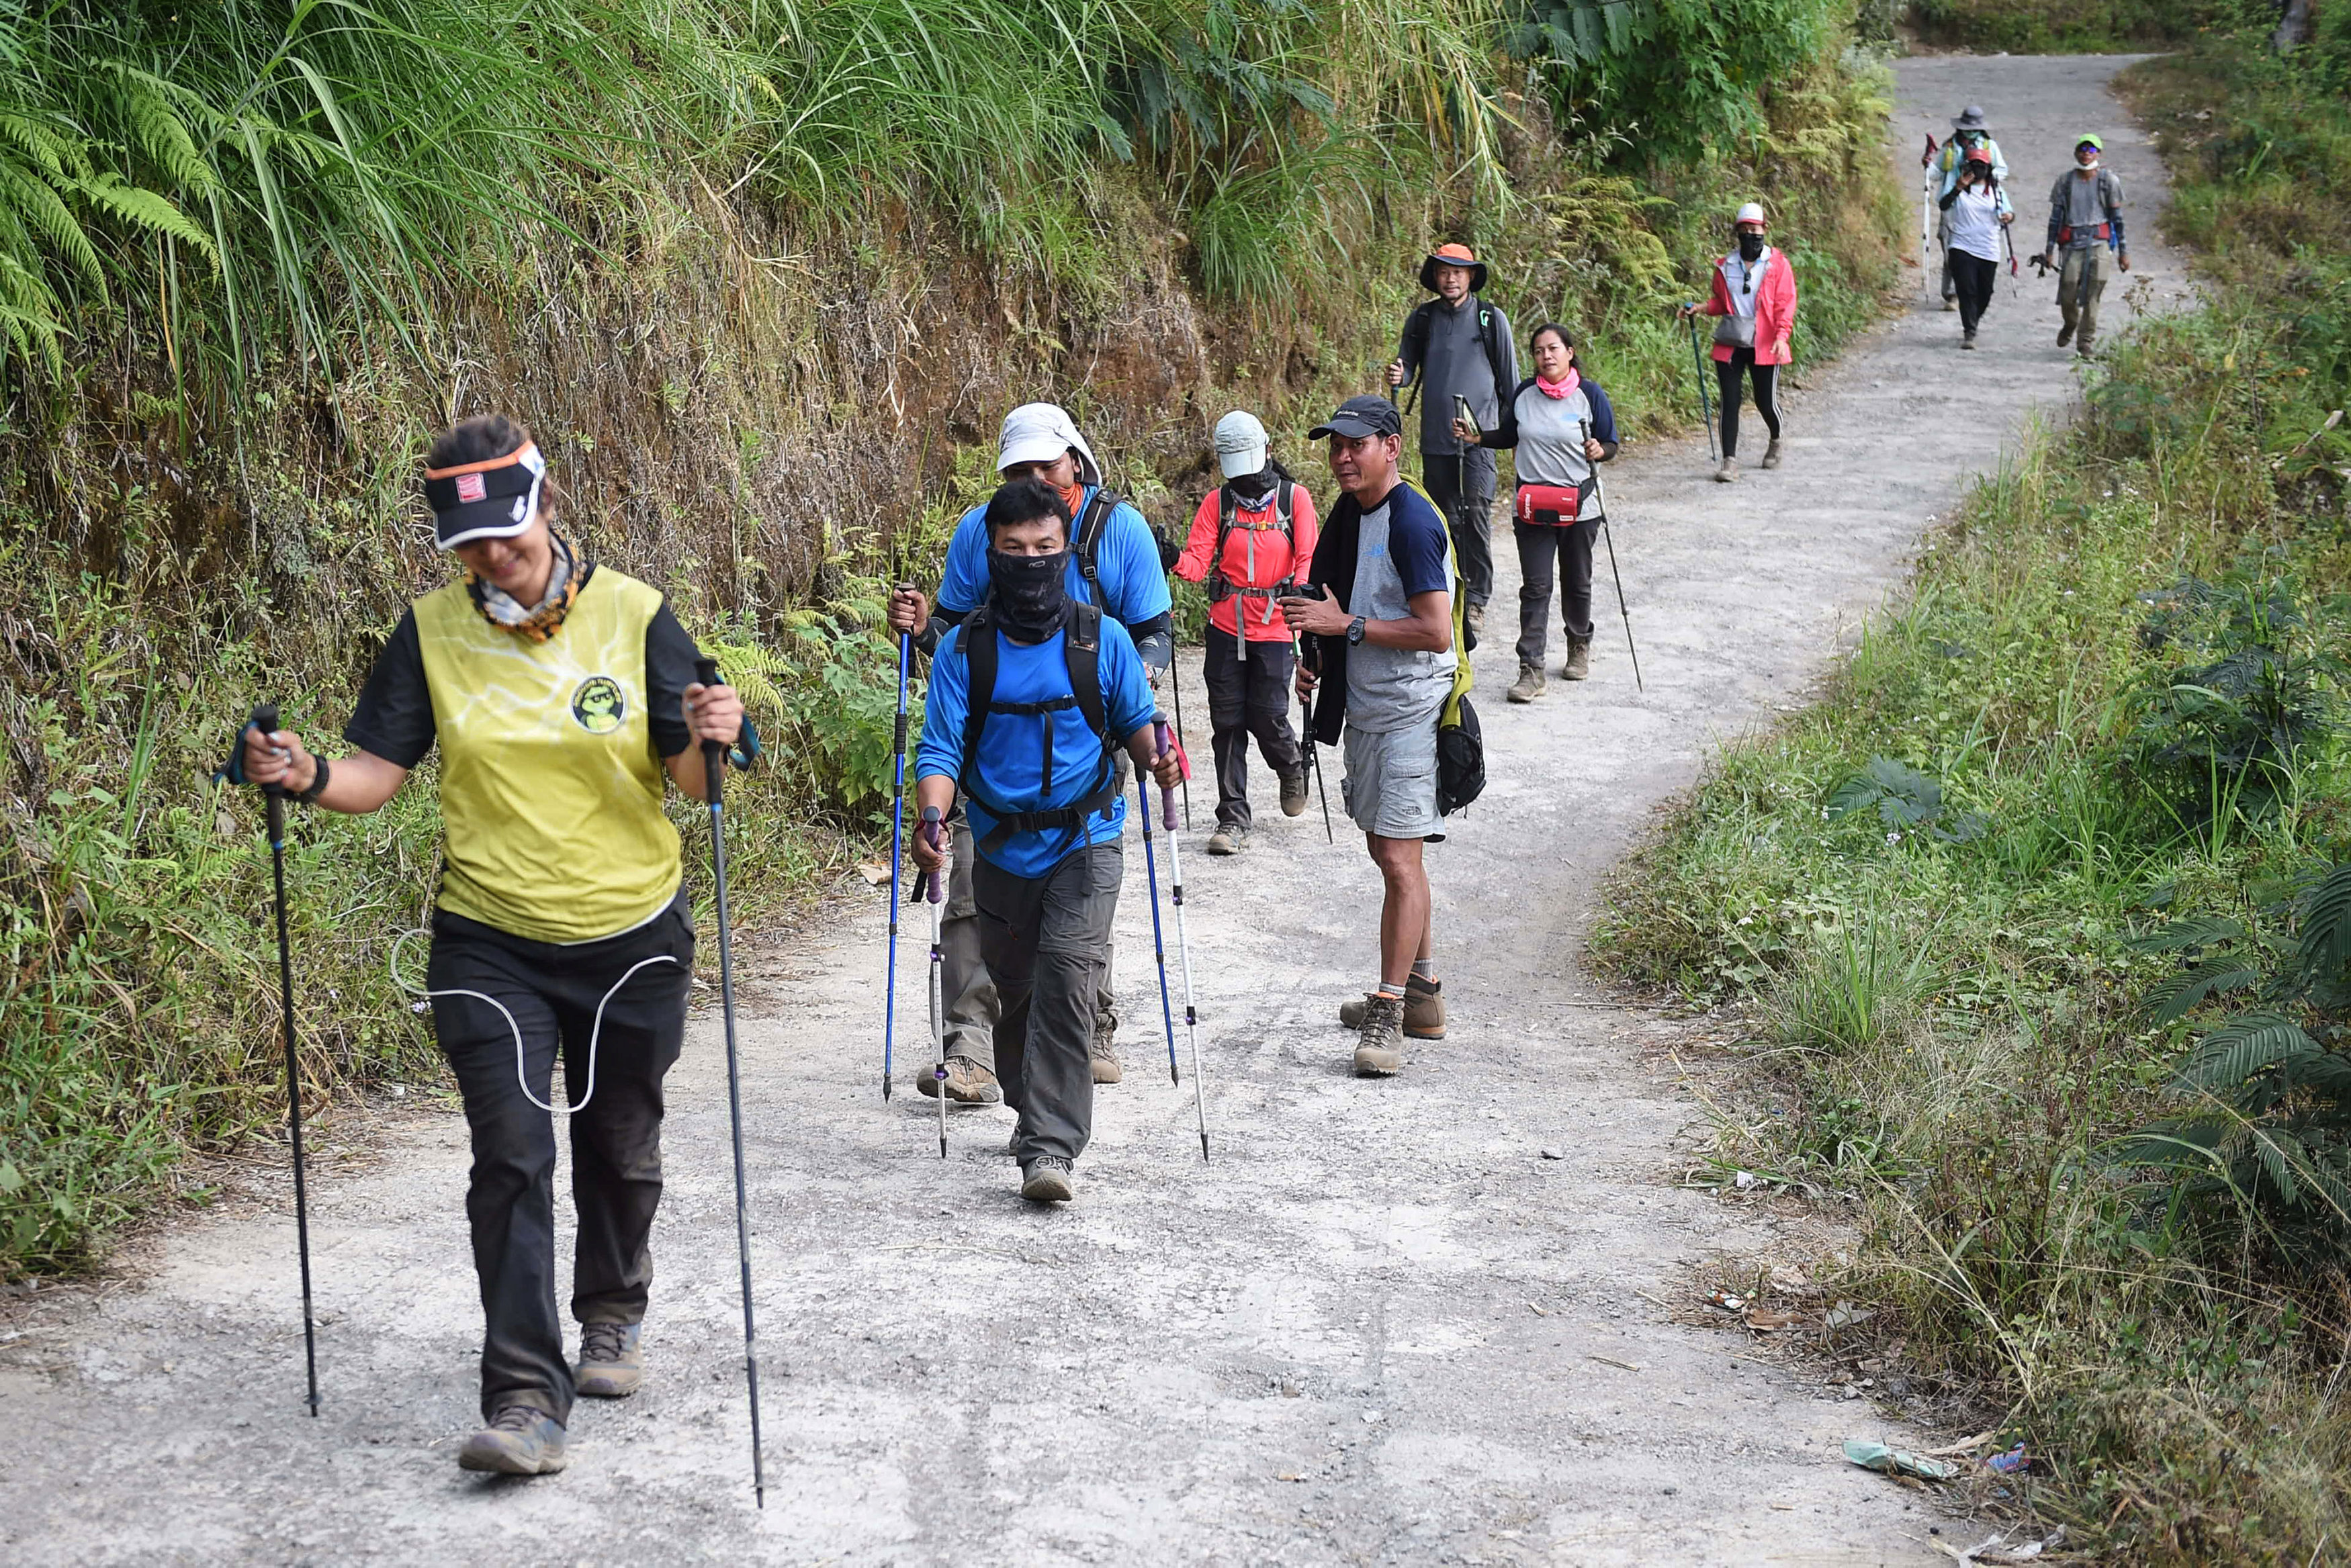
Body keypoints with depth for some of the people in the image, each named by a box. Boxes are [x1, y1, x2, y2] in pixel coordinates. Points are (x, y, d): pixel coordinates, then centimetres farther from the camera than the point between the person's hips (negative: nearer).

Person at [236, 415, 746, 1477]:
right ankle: (526, 1398, -12)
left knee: (619, 1149, 16)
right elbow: (378, 772, -2)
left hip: (631, 934, 0)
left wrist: (712, 743, -29)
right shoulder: (433, 631, -2)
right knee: (511, 1156, -12)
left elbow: (688, 780, -7)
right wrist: (309, 778, -22)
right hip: (488, 941, 0)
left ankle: (613, 1316, 42)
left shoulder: (632, 615, -6)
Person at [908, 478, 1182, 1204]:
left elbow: (1135, 718, 9)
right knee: (1015, 986, 15)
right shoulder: (964, 651, -4)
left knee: (1066, 977, -18)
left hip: (1086, 842, -2)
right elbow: (941, 749, -6)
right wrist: (932, 819, -24)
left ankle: (1050, 1147, -18)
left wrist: (1155, 755, -14)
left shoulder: (1102, 640, -3)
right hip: (1002, 845, 2)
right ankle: (1033, 1109, 40)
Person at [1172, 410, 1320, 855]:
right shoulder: (1217, 502, 6)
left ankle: (1293, 768, 28)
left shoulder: (1295, 498, 1)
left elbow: (1307, 559, -4)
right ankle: (1233, 819, 11)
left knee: (1266, 716, -7)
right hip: (1226, 626, 2)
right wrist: (1175, 562, -25)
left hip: (1274, 626, -2)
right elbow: (1198, 560, -3)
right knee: (1227, 722, 2)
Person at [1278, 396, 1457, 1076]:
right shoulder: (1350, 515, 12)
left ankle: (1389, 1017, -10)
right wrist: (1319, 659, 8)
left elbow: (1434, 631, -22)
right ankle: (1421, 993, 27)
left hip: (1409, 713, -10)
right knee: (1388, 852, 16)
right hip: (1365, 708, 10)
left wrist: (1346, 626, -20)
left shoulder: (1412, 523, -17)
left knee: (1399, 859, -11)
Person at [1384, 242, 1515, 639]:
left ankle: (1477, 599, -6)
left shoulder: (1492, 318, 2)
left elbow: (1509, 378, 8)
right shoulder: (1422, 319, 8)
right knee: (1444, 516, 7)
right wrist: (1398, 376, -8)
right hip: (1435, 436, 3)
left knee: (1476, 514, -9)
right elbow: (1407, 364, 16)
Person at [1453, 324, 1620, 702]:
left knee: (1577, 582, 15)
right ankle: (1531, 671, -5)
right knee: (1535, 587, -4)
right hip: (1532, 507, 1)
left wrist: (1599, 451, -23)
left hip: (1579, 508, -1)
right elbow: (1509, 437, 15)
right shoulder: (1524, 394, 1)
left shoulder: (1590, 395, -6)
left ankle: (1579, 646, 40)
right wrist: (1478, 437, -1)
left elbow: (1611, 444, -1)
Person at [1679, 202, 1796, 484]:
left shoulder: (1778, 264, 1)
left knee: (1766, 402, 5)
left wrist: (1781, 336, -16)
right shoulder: (1725, 267, 9)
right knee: (1730, 402, -5)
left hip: (1765, 346, -2)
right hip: (1731, 345, 2)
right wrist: (1701, 308, 0)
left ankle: (1776, 442, 37)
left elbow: (1785, 303, -4)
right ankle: (1730, 461, -3)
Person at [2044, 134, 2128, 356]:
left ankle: (2087, 342, 0)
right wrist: (2050, 249, 6)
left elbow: (2117, 217, 8)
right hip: (2072, 242, 1)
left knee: (2093, 293, -9)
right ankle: (2069, 325, 27)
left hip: (2099, 240, -1)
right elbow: (2056, 216, 11)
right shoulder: (2065, 181, 8)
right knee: (2068, 293, -6)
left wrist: (2123, 251, 6)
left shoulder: (2109, 180, 5)